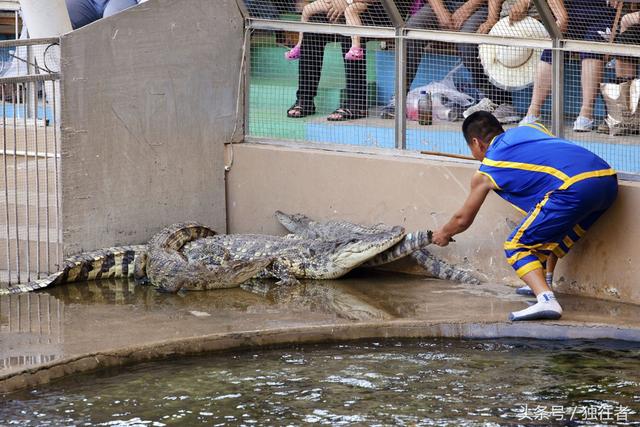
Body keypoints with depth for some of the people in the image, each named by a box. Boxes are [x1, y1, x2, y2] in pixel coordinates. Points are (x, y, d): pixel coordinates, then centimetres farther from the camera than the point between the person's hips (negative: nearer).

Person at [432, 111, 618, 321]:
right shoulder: (531, 128, 29)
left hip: (574, 187, -7)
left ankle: (546, 300, -20)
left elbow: (462, 220, 31)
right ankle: (543, 285, 37)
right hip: (608, 179, 7)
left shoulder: (485, 174, 17)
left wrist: (444, 233, 52)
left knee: (517, 246, 2)